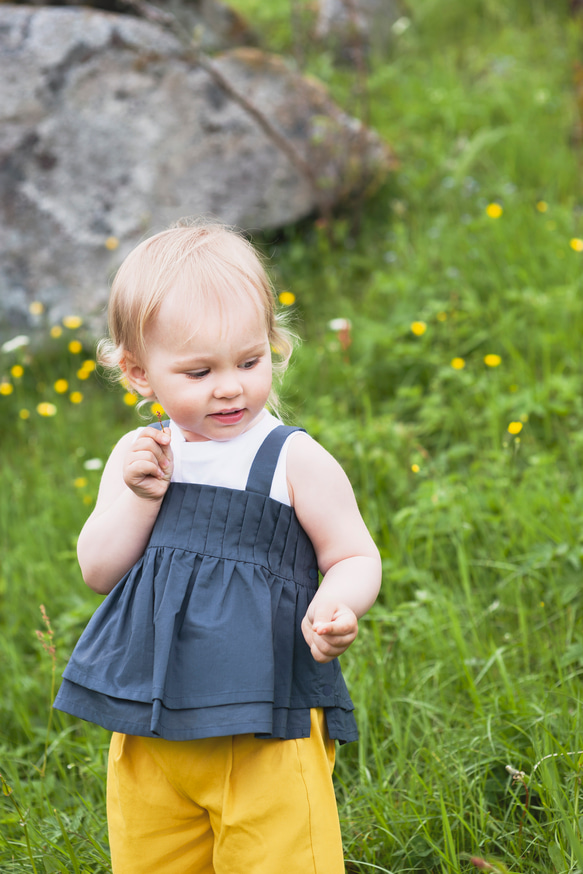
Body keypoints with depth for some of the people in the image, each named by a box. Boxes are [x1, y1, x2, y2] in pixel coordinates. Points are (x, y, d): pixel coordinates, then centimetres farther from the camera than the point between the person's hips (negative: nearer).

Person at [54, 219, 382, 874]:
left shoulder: (295, 462, -7)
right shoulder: (139, 457, 5)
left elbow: (355, 559, -2)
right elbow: (99, 570, 5)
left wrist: (333, 607, -24)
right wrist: (140, 494, -11)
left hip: (266, 729, -4)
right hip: (148, 730, 4)